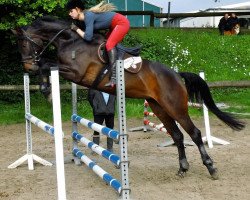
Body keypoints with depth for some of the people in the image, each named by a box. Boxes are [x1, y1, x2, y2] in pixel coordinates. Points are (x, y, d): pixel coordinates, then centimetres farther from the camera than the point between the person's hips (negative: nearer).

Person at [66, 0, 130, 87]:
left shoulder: (88, 16, -23)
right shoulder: (85, 17, 5)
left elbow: (88, 37, -26)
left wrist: (77, 29, -14)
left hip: (122, 23, -10)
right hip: (115, 25, 10)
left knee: (109, 44, -21)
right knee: (109, 44, 17)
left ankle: (114, 76, -28)